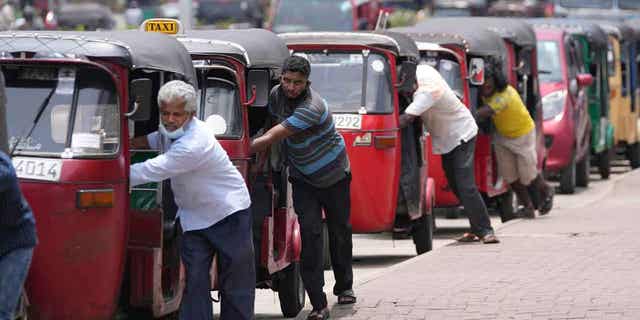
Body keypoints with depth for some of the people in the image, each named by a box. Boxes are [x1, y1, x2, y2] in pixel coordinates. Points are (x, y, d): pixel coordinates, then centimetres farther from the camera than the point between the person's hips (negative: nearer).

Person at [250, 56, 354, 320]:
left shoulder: (311, 108, -32)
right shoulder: (277, 95, -10)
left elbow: (270, 139, -35)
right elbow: (272, 125, 11)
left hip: (334, 174, -4)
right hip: (303, 177, 4)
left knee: (340, 231, 10)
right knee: (310, 232, -11)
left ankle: (344, 286, 35)